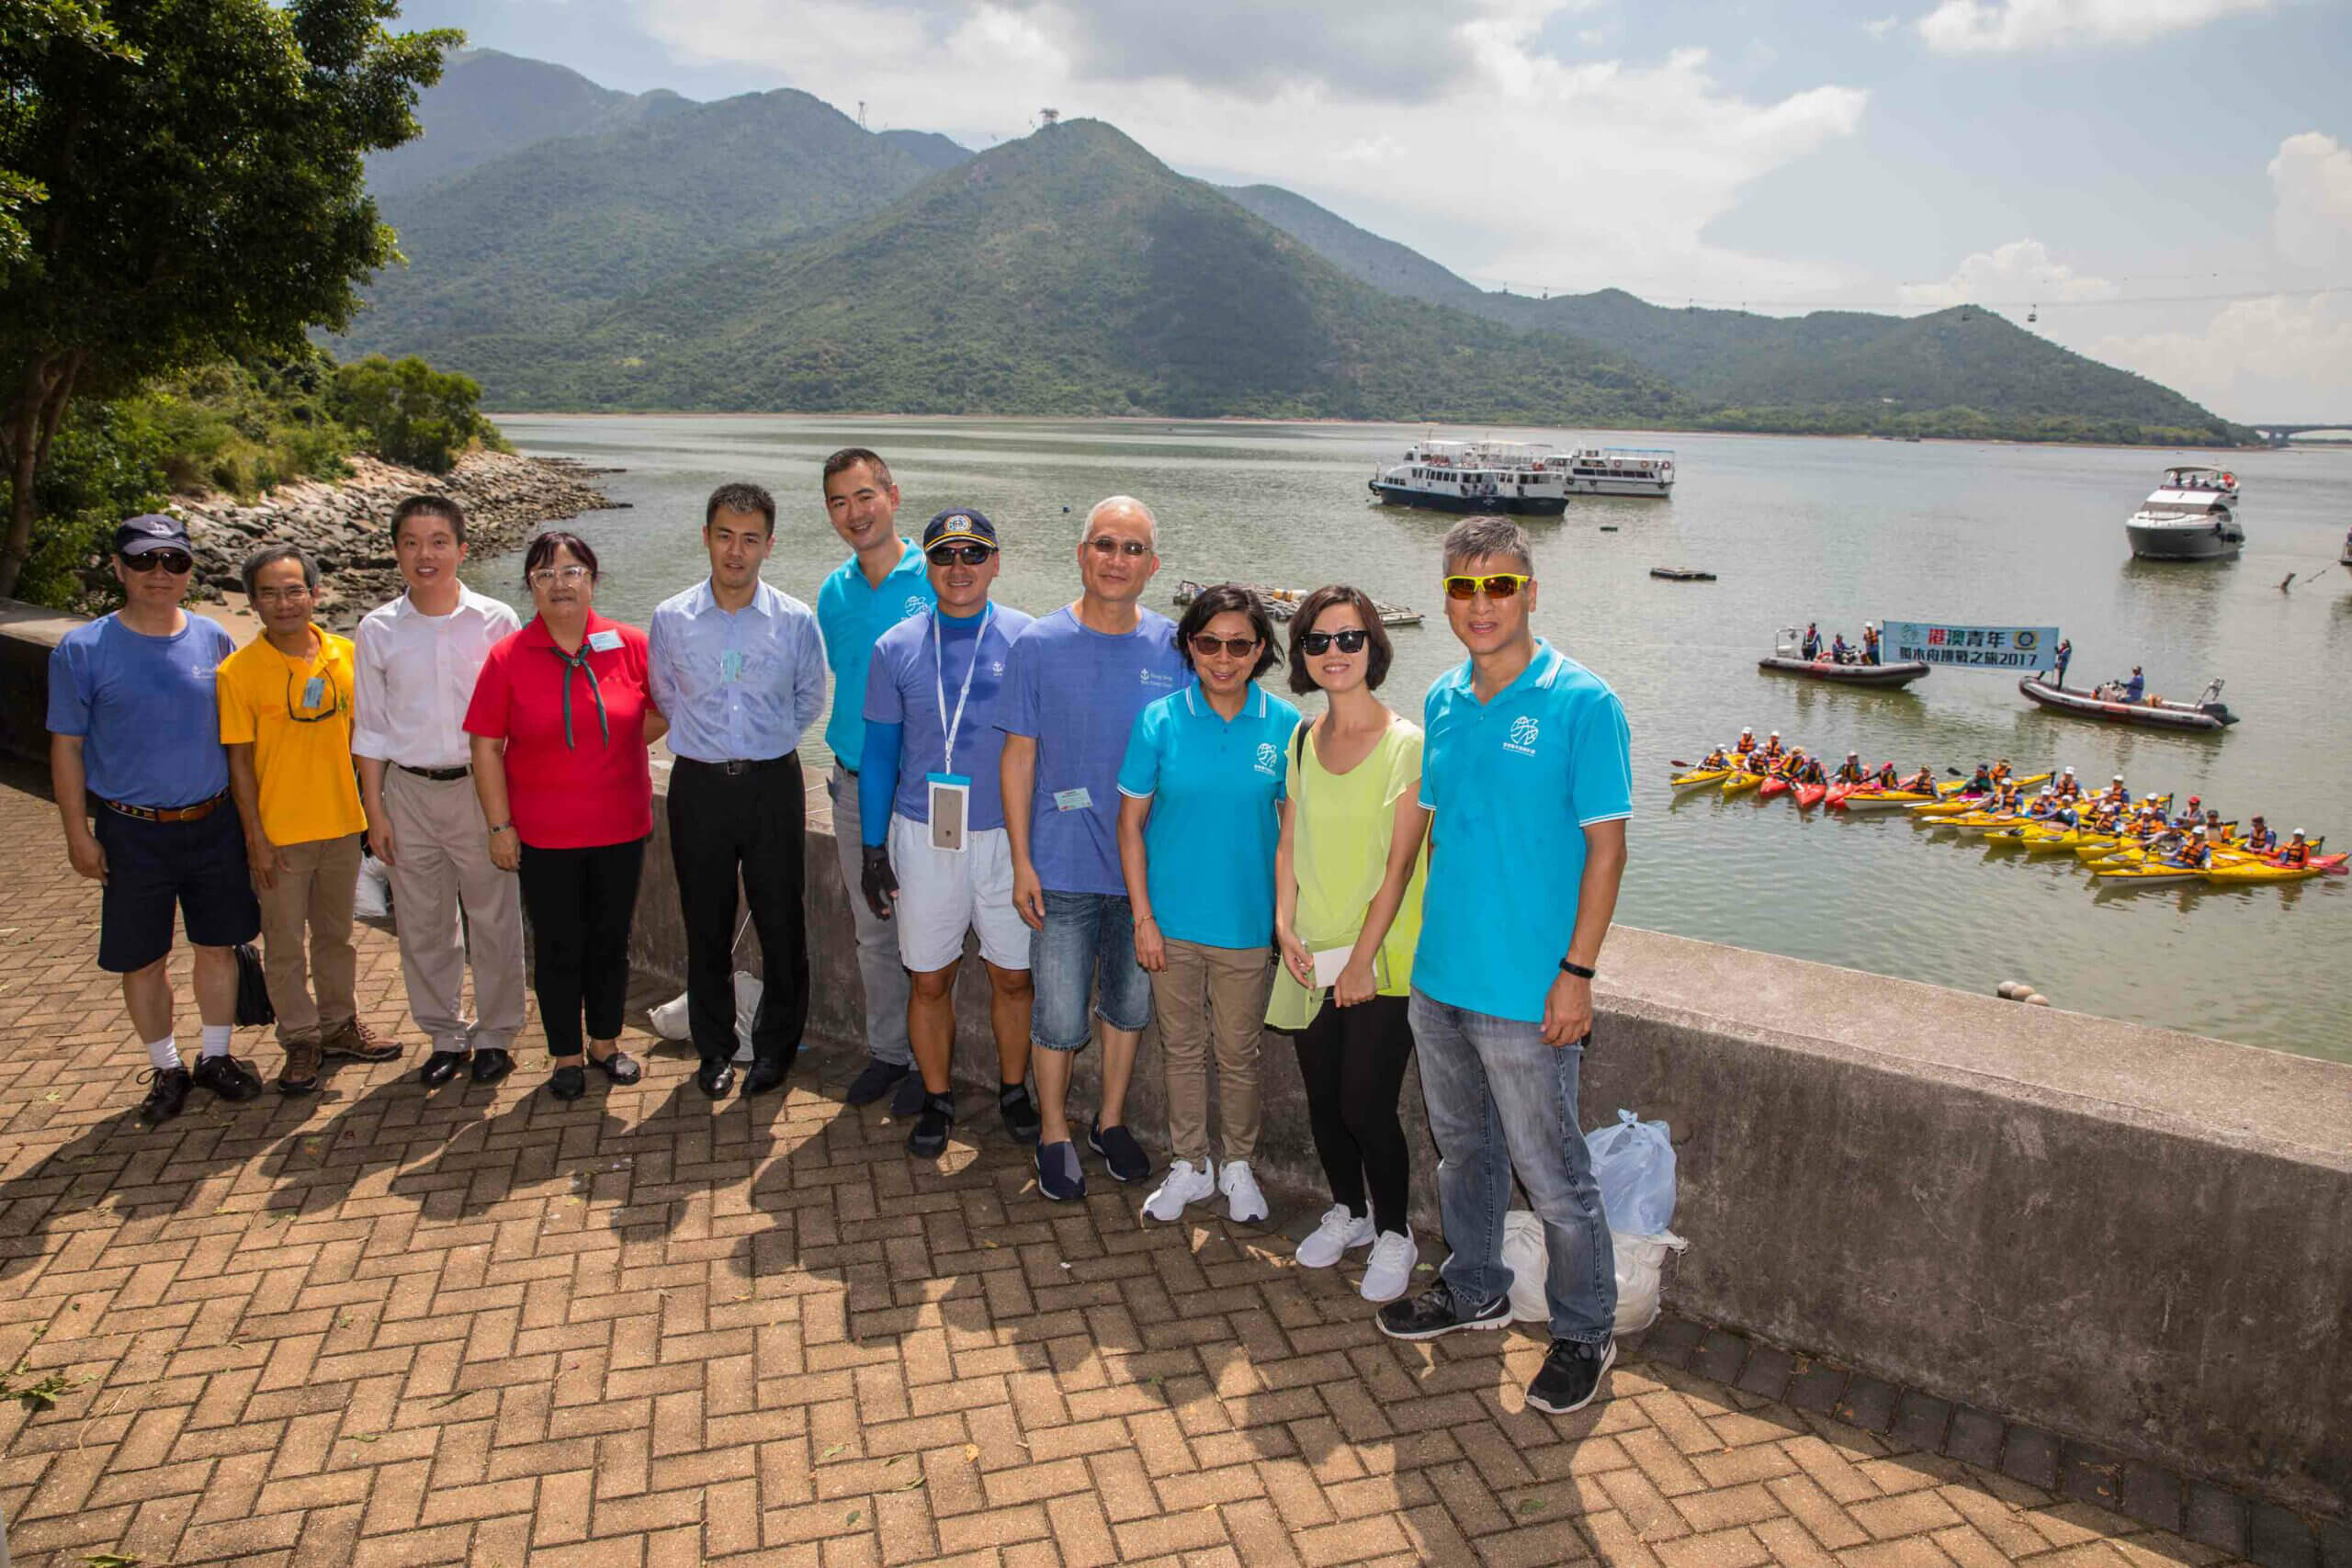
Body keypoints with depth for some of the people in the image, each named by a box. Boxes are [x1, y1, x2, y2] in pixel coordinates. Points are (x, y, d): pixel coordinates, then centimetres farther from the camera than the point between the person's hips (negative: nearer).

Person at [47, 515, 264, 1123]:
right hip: (132, 832, -2)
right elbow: (66, 746, -3)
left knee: (219, 945, 11)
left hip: (213, 823, 2)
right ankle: (166, 1069, 25)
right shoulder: (82, 650, -7)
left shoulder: (213, 639, 1)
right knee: (143, 959, 7)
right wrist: (78, 834, -6)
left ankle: (216, 1056, 28)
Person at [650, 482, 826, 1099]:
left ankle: (775, 1045, 24)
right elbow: (665, 698, 13)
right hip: (698, 786, 1)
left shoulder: (796, 620, -4)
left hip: (773, 782, -1)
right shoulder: (671, 619, -2)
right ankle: (715, 1048, 28)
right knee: (707, 925, 11)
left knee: (781, 921, 6)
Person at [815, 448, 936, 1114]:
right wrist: (848, 757, 11)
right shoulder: (833, 593, 6)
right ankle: (886, 1050, 31)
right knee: (872, 930, 15)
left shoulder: (941, 580, -10)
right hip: (853, 788, 5)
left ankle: (928, 1060, 21)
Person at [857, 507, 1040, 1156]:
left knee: (1013, 976, 9)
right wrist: (873, 848, 4)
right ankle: (937, 1098, 29)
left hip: (1008, 836, -1)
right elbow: (879, 753, 6)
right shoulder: (896, 648, 0)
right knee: (929, 980, 10)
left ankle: (1013, 1089, 31)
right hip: (922, 837, 1)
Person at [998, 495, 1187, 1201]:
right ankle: (1055, 1134, 27)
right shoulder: (1038, 645, -5)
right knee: (1059, 1016, 5)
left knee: (1131, 1003, 16)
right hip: (1064, 869, -2)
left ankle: (1111, 1121, 36)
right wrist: (1021, 862, -5)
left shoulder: (1174, 648, -1)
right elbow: (1019, 757, -2)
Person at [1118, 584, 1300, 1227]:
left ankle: (1238, 1167, 35)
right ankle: (1188, 1167, 34)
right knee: (1181, 1049, 15)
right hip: (1173, 920, 1)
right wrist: (1142, 918, -5)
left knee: (1239, 1054, 14)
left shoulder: (1284, 725, -6)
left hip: (1247, 922, 0)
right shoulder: (1160, 721, -7)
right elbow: (1130, 823, -2)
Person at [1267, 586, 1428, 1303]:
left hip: (1382, 960, -5)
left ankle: (1393, 1235, 20)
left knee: (1366, 1106, -4)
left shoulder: (1407, 744, -11)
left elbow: (1399, 864, -13)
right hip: (1312, 956, 5)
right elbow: (1289, 842, 11)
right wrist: (1286, 925, -2)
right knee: (1322, 1100, 13)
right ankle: (1347, 1211, 37)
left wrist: (1363, 960, -14)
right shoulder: (1303, 740, 7)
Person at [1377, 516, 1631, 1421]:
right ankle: (1474, 1292, 41)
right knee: (1462, 1146, 21)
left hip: (1528, 991, -6)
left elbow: (1606, 845, -12)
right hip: (1439, 974, 6)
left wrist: (1576, 972, -16)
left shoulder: (1582, 702, -13)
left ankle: (1584, 1334, 26)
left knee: (1551, 1173, 6)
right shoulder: (1442, 701, 6)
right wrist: (1425, 939, 12)